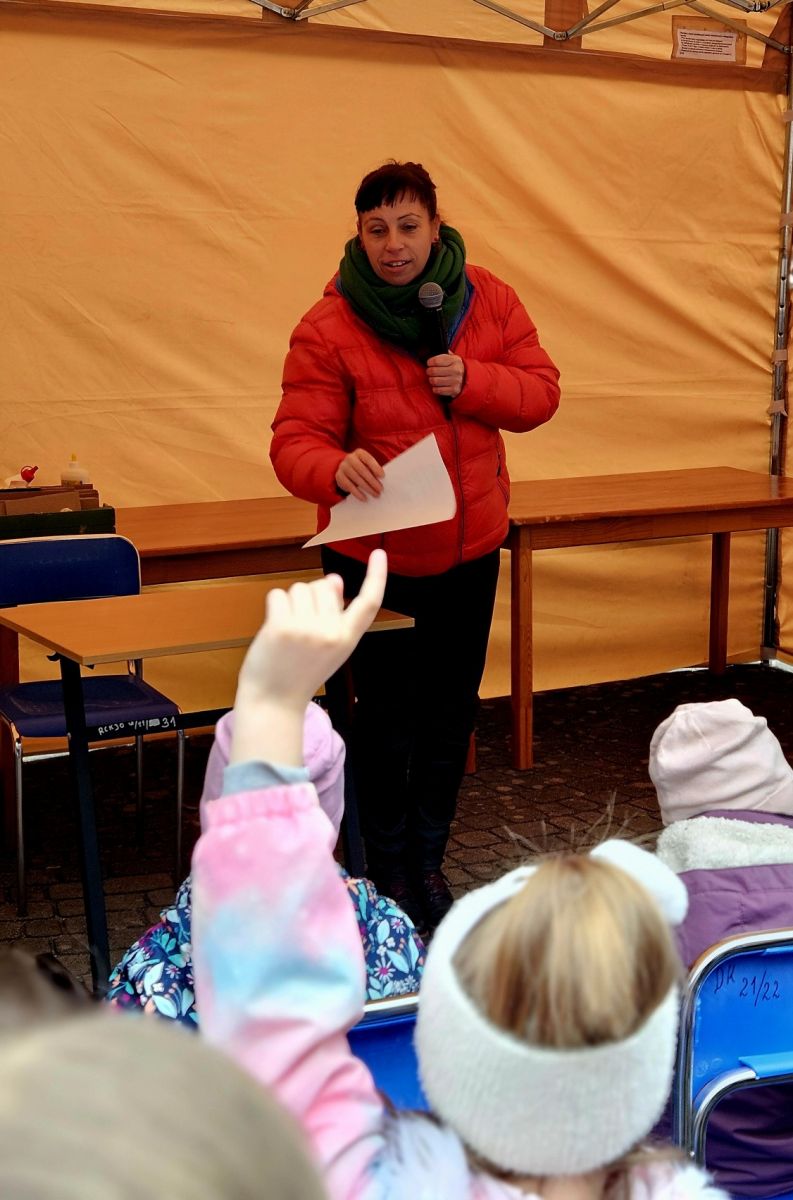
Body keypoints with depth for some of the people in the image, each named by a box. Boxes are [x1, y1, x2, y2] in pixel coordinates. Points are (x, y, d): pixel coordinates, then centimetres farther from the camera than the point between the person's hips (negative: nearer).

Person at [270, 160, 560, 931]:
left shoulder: (487, 299, -5)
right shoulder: (327, 331, -17)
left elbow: (540, 392, -2)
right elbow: (294, 442, -20)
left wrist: (473, 382, -21)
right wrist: (336, 469, -43)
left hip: (470, 549, 4)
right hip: (374, 556, -4)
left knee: (450, 713, 15)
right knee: (386, 719, 7)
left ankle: (427, 859, 34)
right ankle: (386, 868, 28)